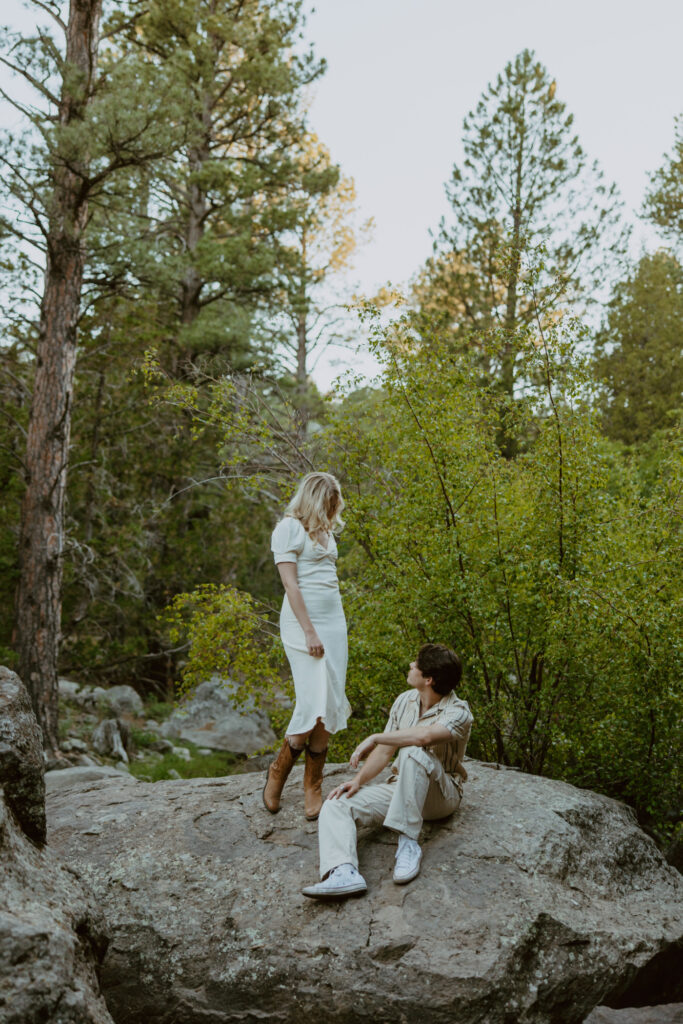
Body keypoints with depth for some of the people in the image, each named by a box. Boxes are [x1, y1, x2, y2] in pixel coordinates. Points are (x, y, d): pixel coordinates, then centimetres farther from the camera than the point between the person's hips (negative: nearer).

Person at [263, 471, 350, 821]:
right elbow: (290, 583, -12)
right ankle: (278, 772, 11)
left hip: (334, 620, 7)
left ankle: (313, 790, 9)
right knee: (313, 703, -12)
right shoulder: (289, 527, -5)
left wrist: (333, 630, 14)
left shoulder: (325, 530, 18)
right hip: (303, 621, -7)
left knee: (330, 707, 2)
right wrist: (309, 632, -17)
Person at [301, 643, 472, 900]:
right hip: (400, 788, 6)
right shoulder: (405, 700, 7)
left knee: (413, 753, -38)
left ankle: (408, 843, -30)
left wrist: (374, 737, -27)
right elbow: (384, 752, 10)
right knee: (336, 804, -16)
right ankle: (344, 873, -43)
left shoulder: (458, 712, -15)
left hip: (441, 794, -6)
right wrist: (358, 780, -6)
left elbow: (425, 736, -37)